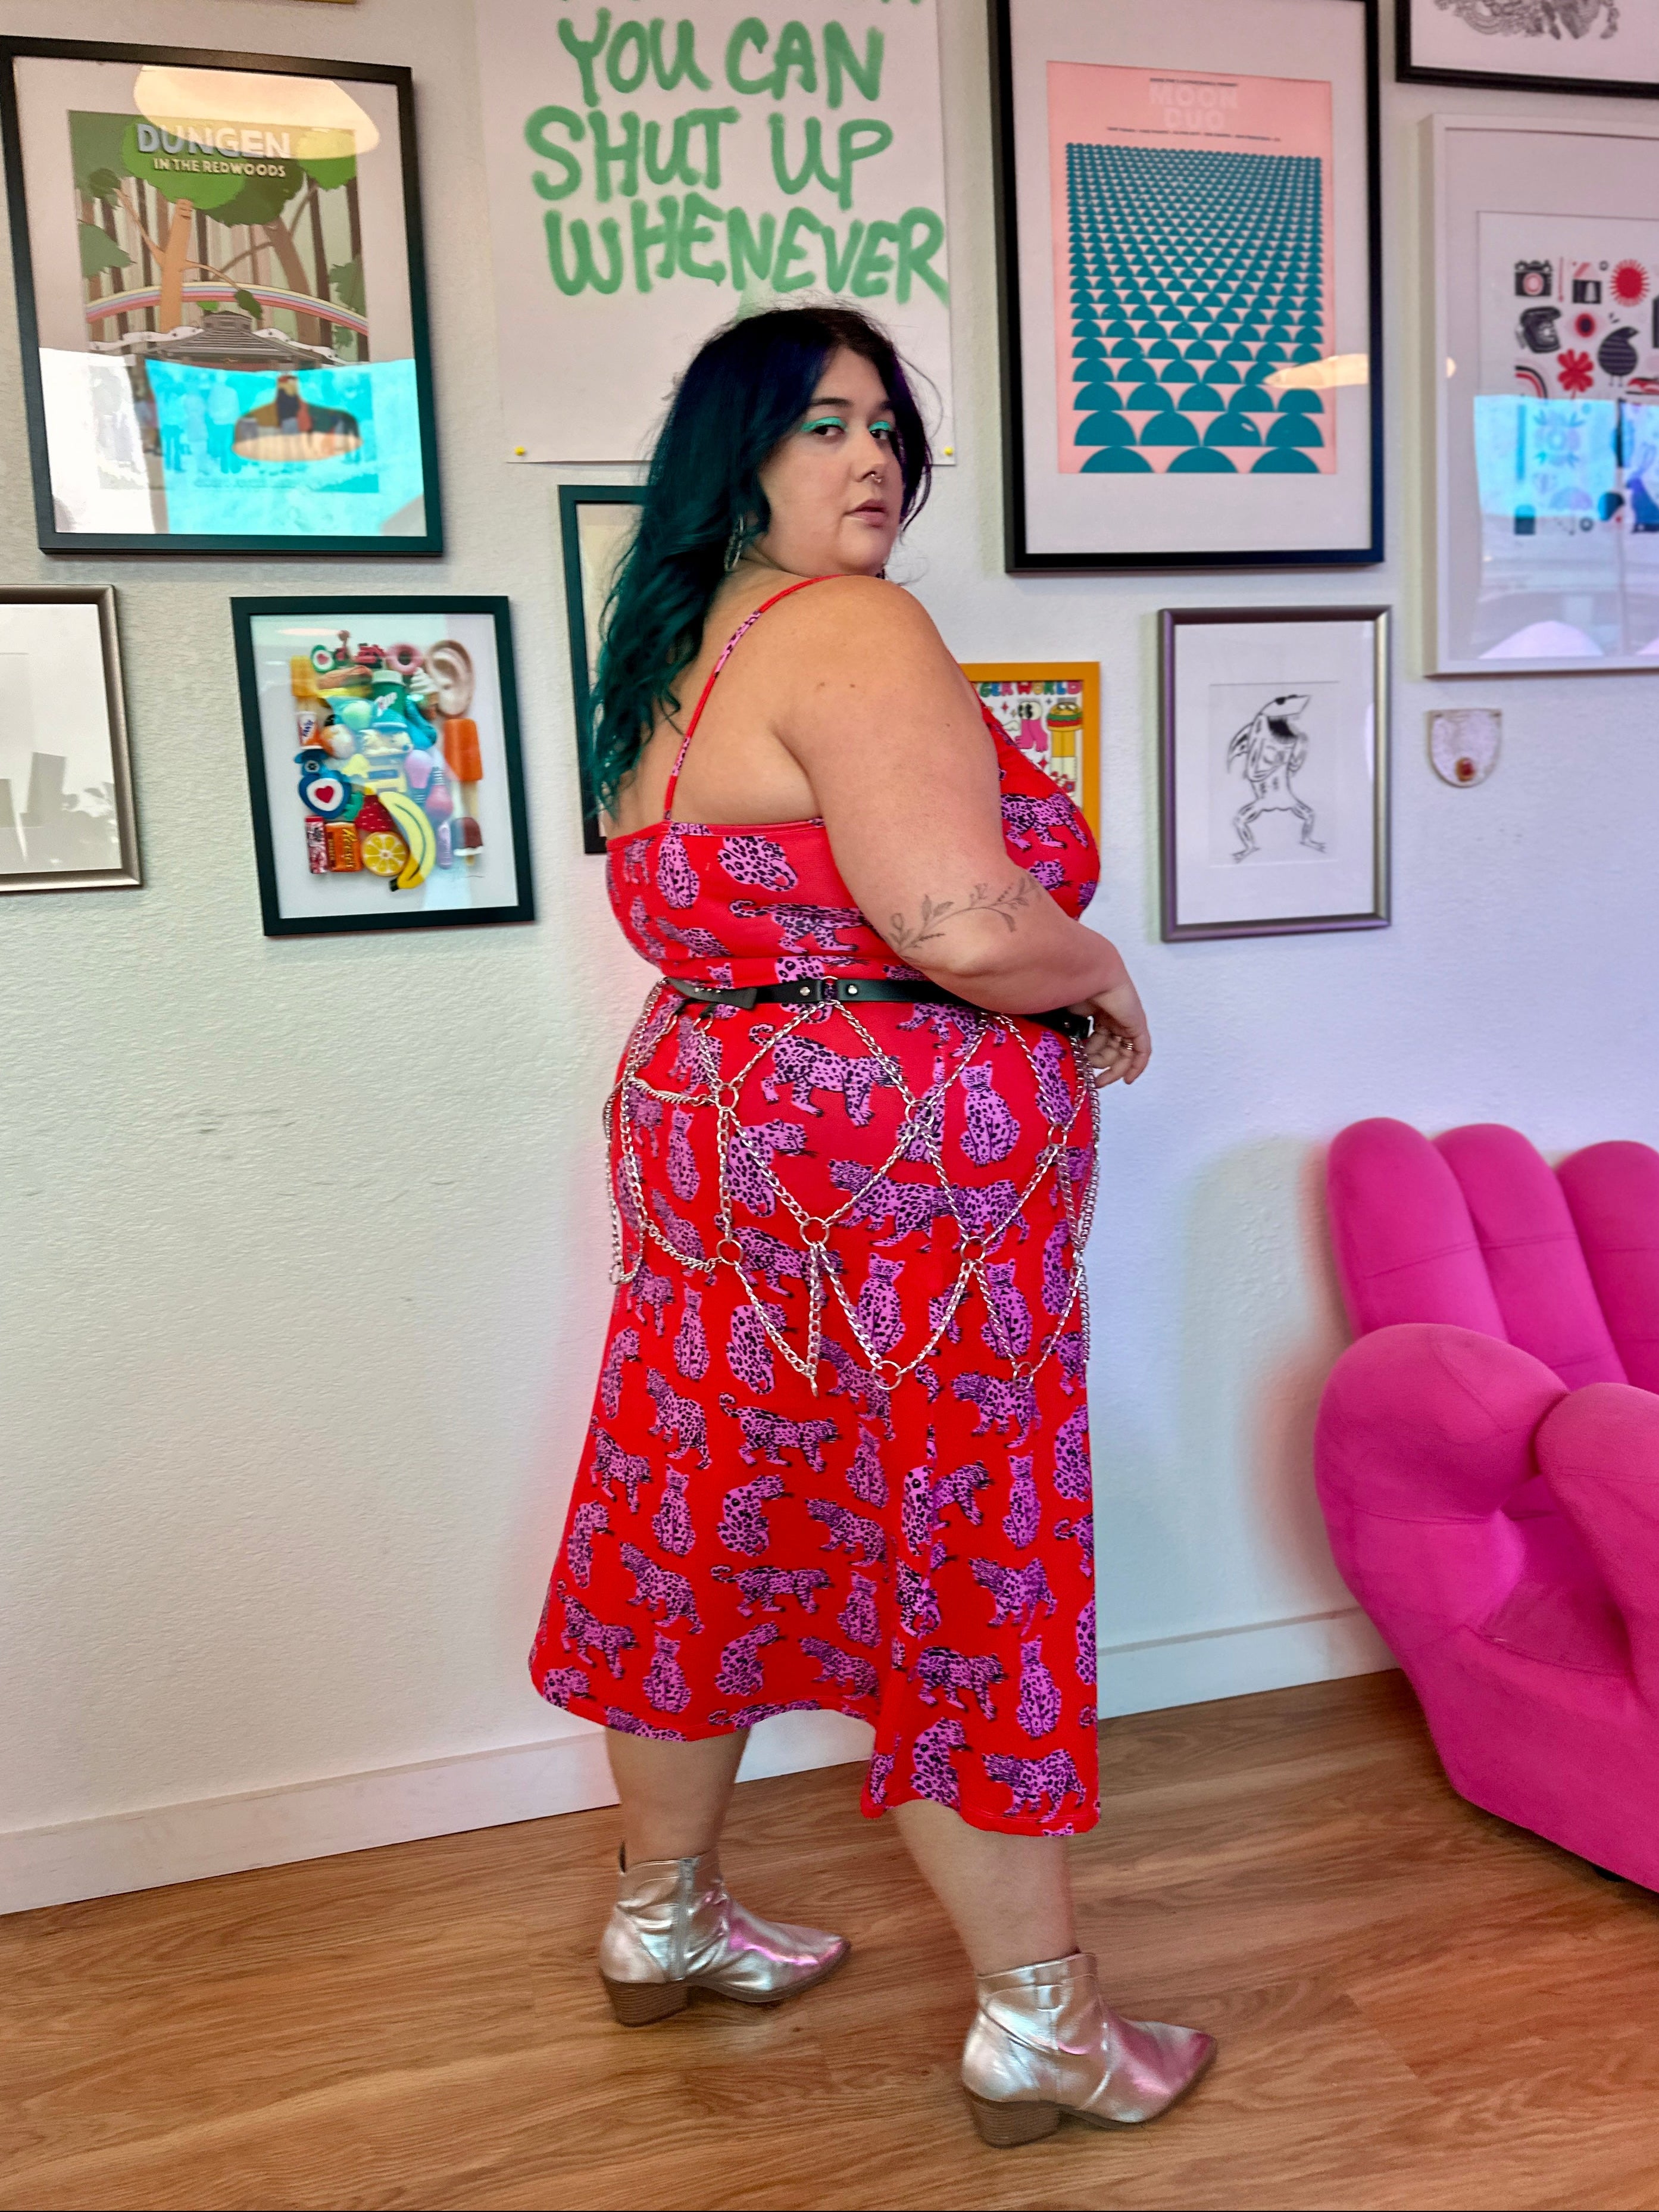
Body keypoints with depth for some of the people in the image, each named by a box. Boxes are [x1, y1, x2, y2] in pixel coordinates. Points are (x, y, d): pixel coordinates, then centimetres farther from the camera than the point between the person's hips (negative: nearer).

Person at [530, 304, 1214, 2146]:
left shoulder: (672, 659, 15)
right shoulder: (855, 630, -14)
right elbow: (961, 925, -27)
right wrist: (1100, 976, -5)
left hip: (711, 1133, 9)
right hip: (893, 1166, -9)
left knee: (713, 1525, 18)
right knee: (962, 1570, 3)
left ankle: (661, 1920, 39)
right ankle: (1043, 2028, 22)